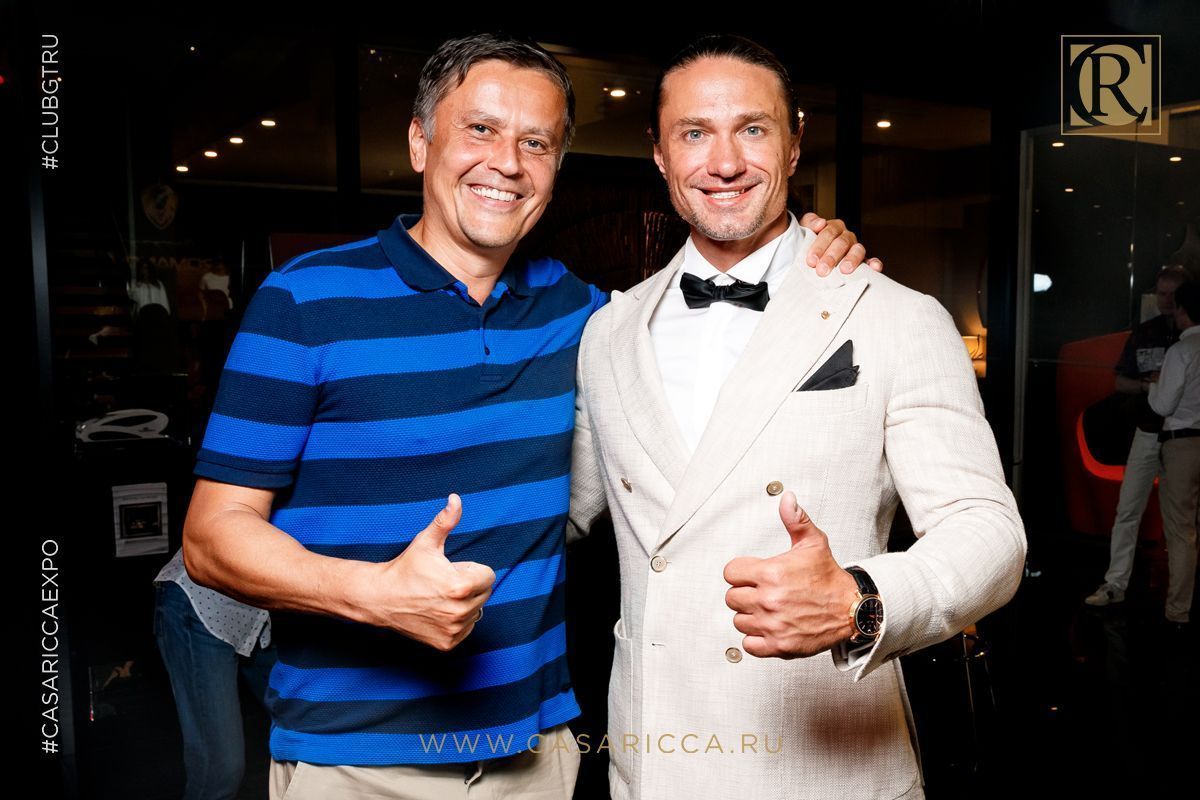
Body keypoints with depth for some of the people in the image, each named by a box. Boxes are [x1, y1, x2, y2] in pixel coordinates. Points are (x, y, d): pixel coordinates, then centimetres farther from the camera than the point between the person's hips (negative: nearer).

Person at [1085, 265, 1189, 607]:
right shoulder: (1143, 333, 7)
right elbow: (1121, 382, 10)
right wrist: (1146, 385, -10)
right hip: (1148, 434, 4)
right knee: (1128, 509, 4)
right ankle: (1115, 583, 11)